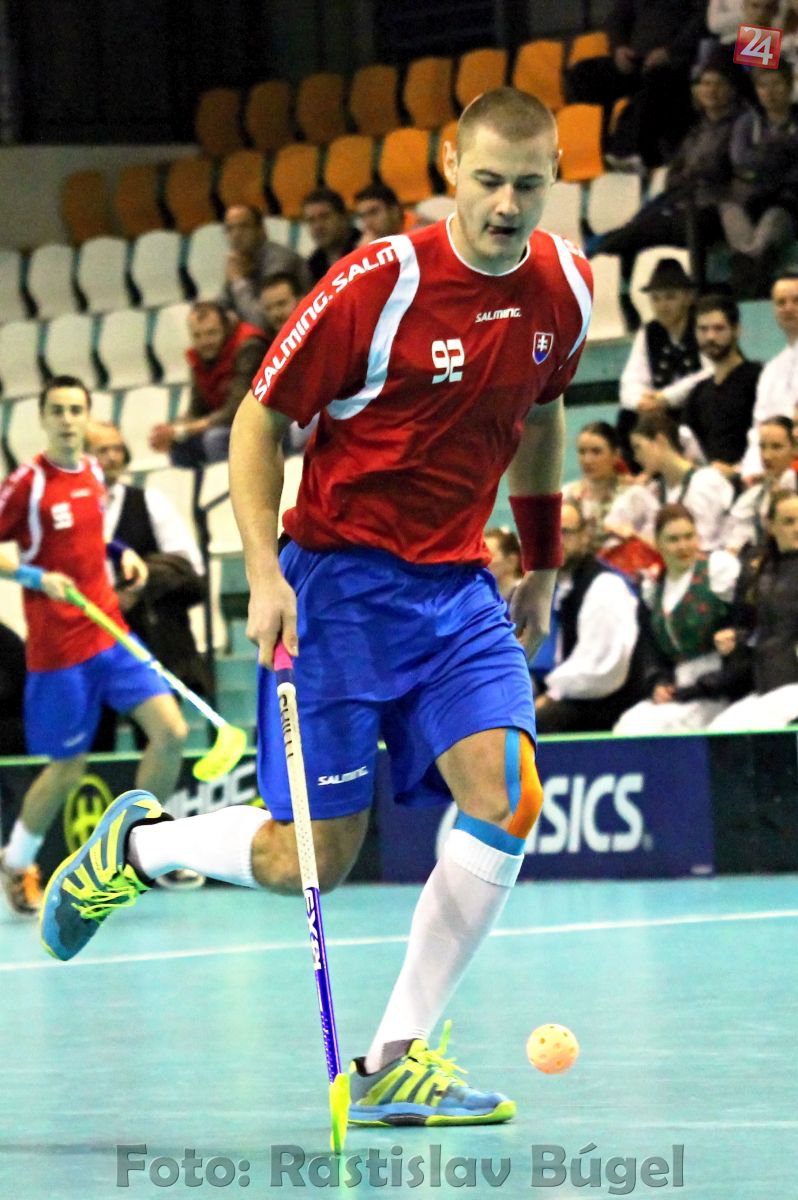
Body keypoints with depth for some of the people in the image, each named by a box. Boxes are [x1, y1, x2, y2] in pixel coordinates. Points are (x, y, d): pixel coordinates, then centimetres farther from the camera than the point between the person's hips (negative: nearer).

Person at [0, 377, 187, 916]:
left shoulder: (93, 472, 7)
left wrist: (121, 552, 6)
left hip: (110, 630, 6)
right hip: (59, 645, -6)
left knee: (171, 731, -7)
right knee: (68, 769, 2)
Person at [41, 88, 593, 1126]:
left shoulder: (564, 285, 1)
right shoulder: (375, 284, -17)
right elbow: (260, 418, -8)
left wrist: (543, 563, 23)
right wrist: (266, 571, -18)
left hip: (458, 586, 5)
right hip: (339, 578, -5)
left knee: (508, 794, -16)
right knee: (309, 859, -5)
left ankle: (394, 1061, -5)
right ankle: (135, 844, 27)